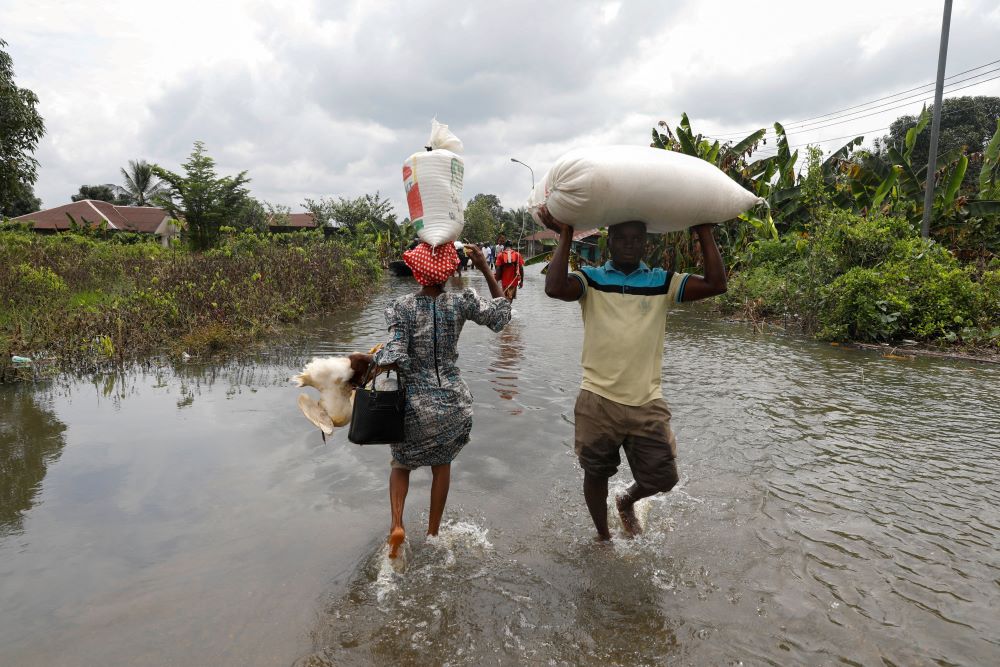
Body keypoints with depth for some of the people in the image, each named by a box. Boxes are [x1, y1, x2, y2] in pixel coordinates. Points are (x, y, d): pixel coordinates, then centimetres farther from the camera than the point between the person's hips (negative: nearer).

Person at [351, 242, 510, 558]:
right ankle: (433, 533, 31)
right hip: (453, 402, 2)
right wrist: (485, 269, 5)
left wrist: (363, 360, -5)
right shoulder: (461, 302, -9)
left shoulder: (402, 307, -13)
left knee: (402, 463, 23)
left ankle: (396, 524, 4)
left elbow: (394, 358, -21)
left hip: (416, 404, -1)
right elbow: (501, 313, 5)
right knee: (442, 464, 22)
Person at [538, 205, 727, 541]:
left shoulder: (662, 282, 5)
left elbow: (716, 284, -6)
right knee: (596, 474, 14)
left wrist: (704, 232, -4)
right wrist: (565, 236, -15)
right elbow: (555, 288, -21)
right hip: (598, 400, -1)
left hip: (648, 402, 2)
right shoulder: (591, 279, -1)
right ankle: (603, 536, 41)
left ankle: (627, 501, 43)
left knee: (662, 477, 8)